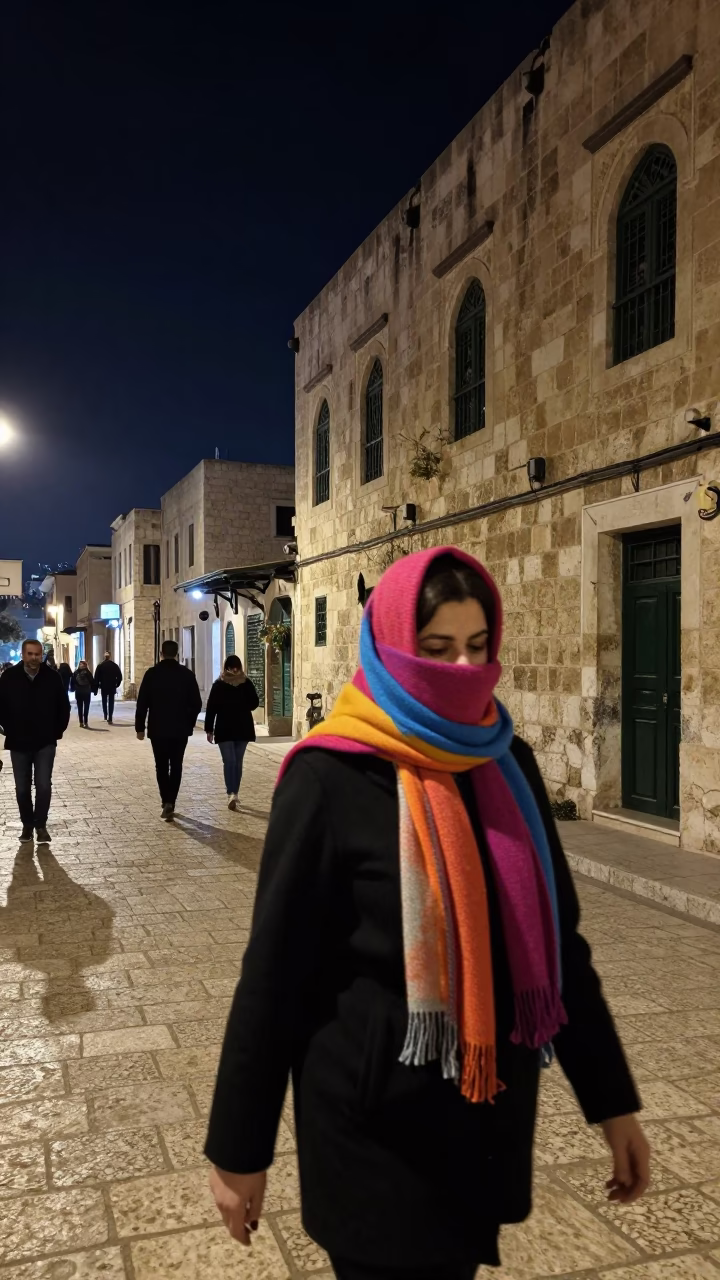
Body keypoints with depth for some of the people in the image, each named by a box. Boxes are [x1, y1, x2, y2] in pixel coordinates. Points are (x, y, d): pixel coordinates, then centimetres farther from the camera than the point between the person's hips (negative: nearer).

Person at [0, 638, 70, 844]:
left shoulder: (52, 677, -6)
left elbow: (63, 707, 4)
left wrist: (57, 732, 1)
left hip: (45, 742, -1)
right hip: (19, 743, 1)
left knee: (44, 785, -5)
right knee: (22, 788, 9)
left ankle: (41, 825, 10)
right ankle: (27, 824, 25)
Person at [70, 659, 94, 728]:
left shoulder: (75, 673, -4)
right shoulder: (88, 673, -8)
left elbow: (72, 683, -2)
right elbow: (92, 682, -6)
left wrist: (72, 689, 11)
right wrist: (93, 689, 4)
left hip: (78, 693, 2)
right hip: (87, 692, -2)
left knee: (80, 708, 10)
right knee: (86, 708, 3)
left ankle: (81, 722, 8)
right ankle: (85, 722, -3)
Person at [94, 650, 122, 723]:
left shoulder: (100, 666, -1)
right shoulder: (115, 665, 2)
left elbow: (96, 677, -4)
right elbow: (120, 676, -1)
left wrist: (96, 687, 1)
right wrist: (117, 684, 10)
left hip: (103, 687, 0)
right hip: (112, 687, 0)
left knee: (104, 702, 18)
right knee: (111, 703, 2)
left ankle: (105, 716, 17)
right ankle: (110, 719, -5)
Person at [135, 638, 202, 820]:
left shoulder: (152, 673, -5)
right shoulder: (187, 674, -2)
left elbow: (142, 703, -5)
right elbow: (196, 703, -1)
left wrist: (140, 727, 2)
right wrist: (189, 723, 12)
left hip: (158, 728, -1)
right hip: (180, 729, 1)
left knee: (161, 766, 9)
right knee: (176, 766, 11)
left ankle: (167, 802, -4)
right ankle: (170, 802, 8)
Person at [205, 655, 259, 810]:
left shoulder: (219, 684, -4)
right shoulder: (247, 683, 0)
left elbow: (211, 707, -6)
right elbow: (255, 702, 2)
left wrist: (209, 729, -2)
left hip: (224, 728, -2)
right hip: (243, 727, 2)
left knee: (229, 762, -3)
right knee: (238, 761, 12)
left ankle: (231, 793, -18)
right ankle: (234, 793, 19)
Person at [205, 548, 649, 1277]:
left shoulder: (507, 765, -1)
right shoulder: (331, 779, -17)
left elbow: (558, 941, 5)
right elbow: (275, 968, -12)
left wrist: (610, 1097, 8)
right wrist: (239, 1146, -7)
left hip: (494, 1107, 6)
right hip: (377, 1121, -5)